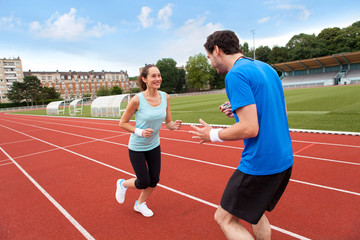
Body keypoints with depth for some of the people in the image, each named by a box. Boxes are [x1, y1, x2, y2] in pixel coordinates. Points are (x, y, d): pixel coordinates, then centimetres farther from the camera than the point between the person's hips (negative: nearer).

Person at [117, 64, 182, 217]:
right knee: (144, 182, 3)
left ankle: (140, 204, 40)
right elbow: (122, 123, -13)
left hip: (154, 146, 5)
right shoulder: (137, 100, -23)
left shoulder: (165, 97, -9)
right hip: (137, 147, -5)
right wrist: (140, 132, -27)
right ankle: (122, 184, 37)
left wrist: (174, 126, -26)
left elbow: (168, 122, -3)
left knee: (154, 180, 11)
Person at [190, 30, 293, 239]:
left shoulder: (235, 75, -16)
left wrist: (213, 135, -7)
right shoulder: (266, 68, 12)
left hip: (260, 165, -9)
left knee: (224, 218, 6)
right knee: (254, 211, 27)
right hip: (284, 159, 9)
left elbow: (250, 128, -23)